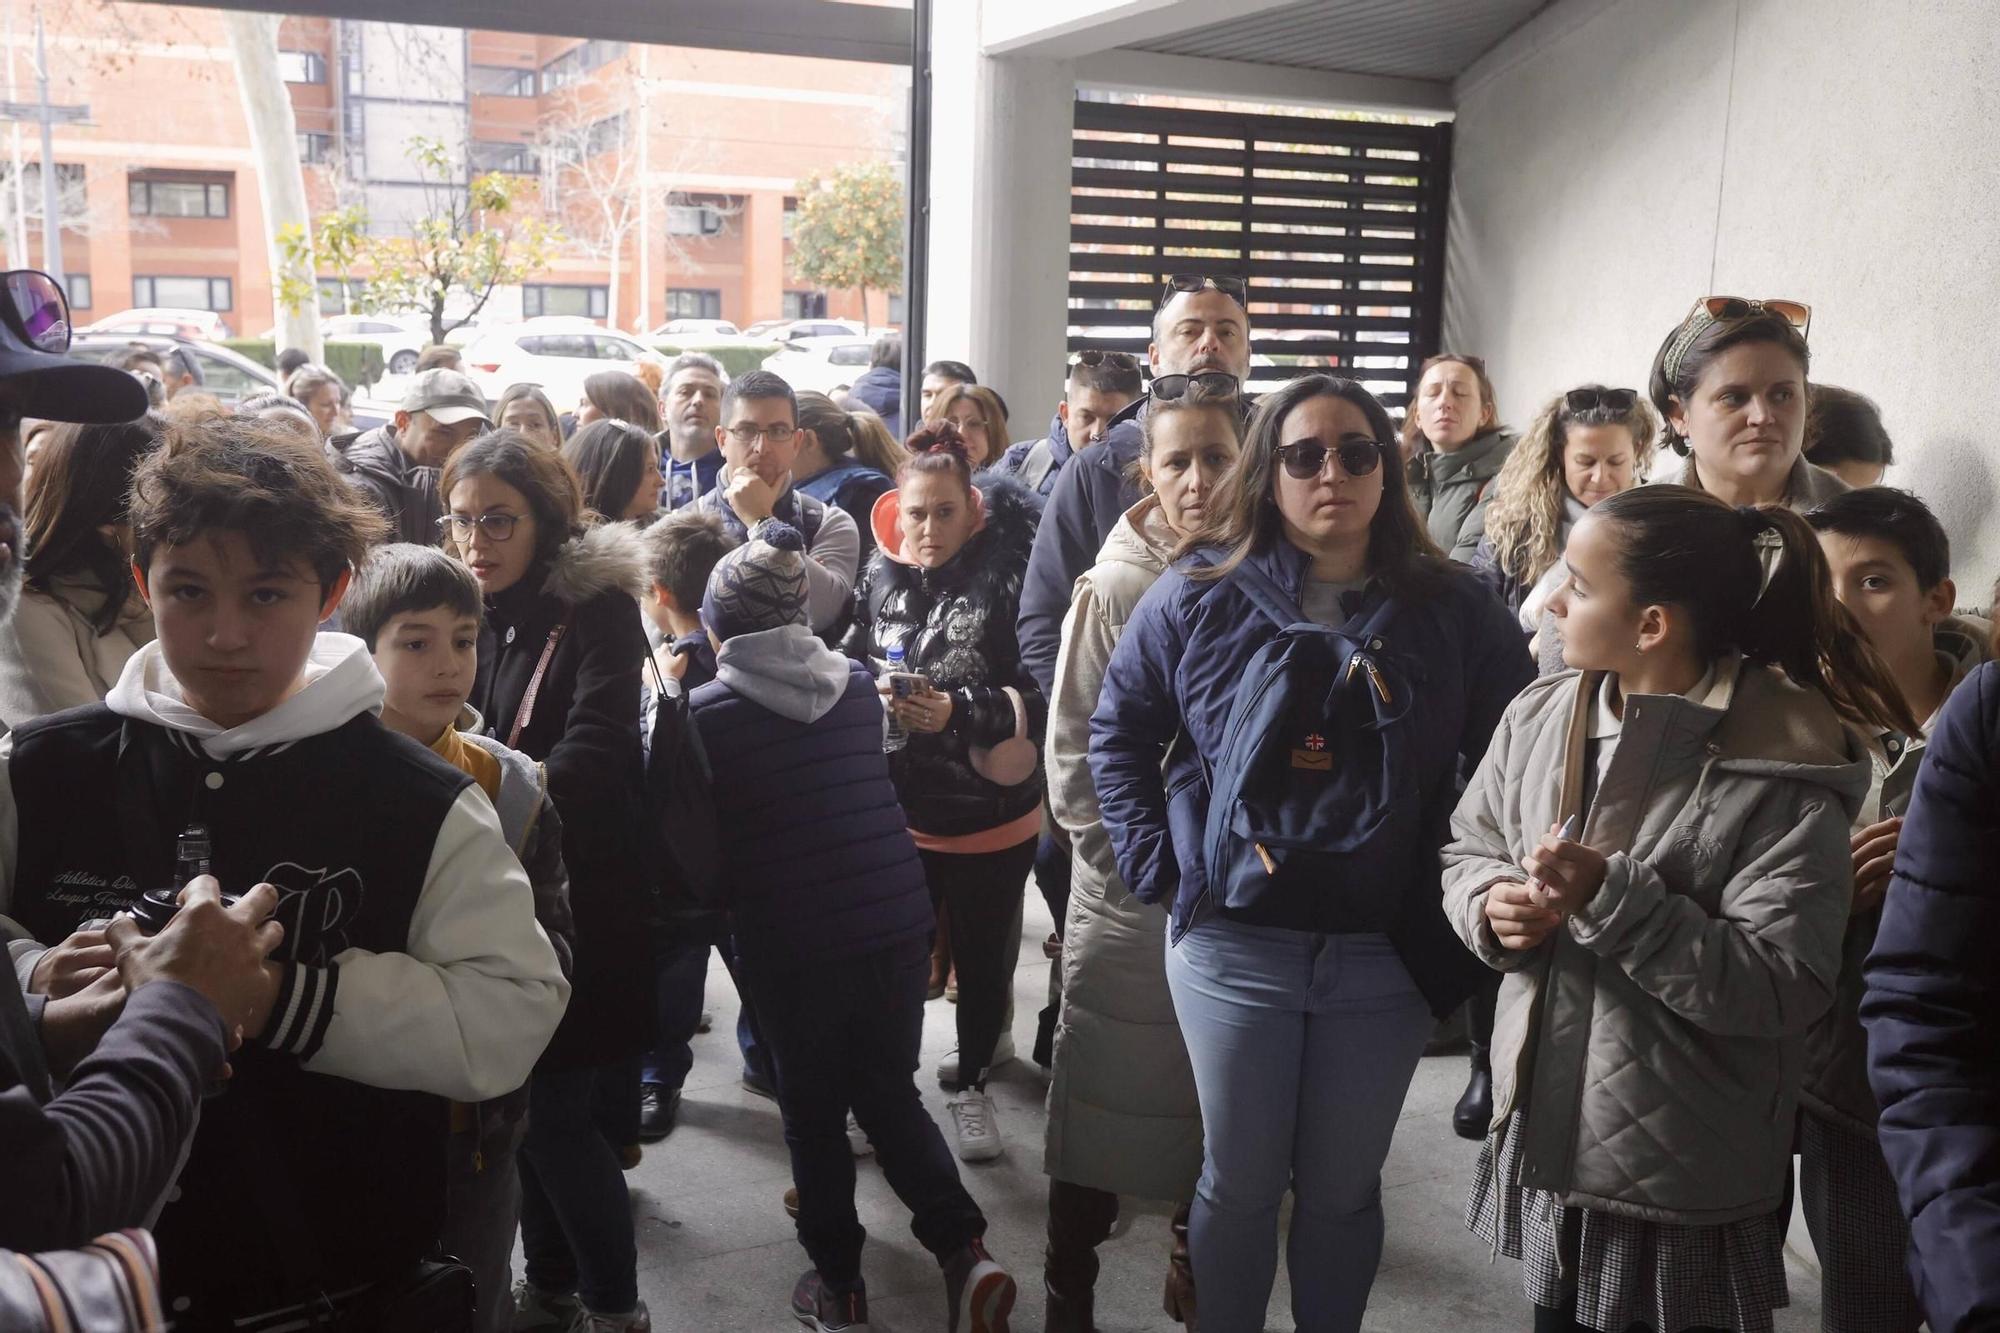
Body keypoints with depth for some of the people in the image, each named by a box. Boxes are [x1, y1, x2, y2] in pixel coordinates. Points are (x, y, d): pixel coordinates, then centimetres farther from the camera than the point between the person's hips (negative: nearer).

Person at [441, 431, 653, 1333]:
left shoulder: (598, 611, -13)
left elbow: (591, 753, -26)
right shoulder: (475, 614, 7)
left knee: (556, 1109, -4)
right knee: (522, 1101, 14)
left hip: (578, 899, -6)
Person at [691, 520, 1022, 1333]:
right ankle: (964, 1251, 6)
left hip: (789, 943, -3)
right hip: (897, 921, 4)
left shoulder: (705, 715, -6)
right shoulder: (858, 686, 6)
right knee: (889, 1092, 18)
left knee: (813, 1112, 14)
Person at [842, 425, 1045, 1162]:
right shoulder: (879, 580, 0)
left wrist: (961, 711, -23)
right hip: (896, 812, 2)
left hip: (991, 816, -2)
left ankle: (970, 1083, 36)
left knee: (983, 957, 13)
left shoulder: (1003, 577, -11)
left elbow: (1042, 693, -12)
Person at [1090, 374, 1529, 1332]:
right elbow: (1118, 732, 6)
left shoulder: (1456, 612, -2)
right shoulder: (1198, 599, -2)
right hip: (1233, 943, 0)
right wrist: (1156, 866, -1)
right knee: (1238, 1182, 12)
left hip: (1387, 955, 1)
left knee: (1343, 1188, 15)